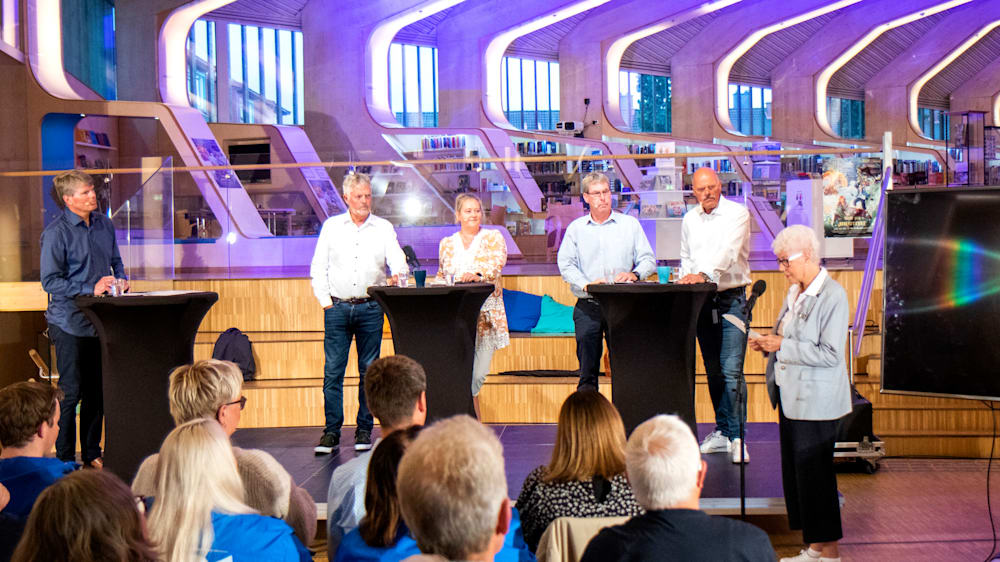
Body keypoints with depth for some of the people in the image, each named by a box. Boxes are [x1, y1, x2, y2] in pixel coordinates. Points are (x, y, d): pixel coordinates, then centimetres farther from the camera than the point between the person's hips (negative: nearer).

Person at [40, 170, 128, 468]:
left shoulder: (105, 224, 9)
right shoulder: (56, 233, -12)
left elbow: (116, 261, 22)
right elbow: (50, 281, -14)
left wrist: (120, 280, 0)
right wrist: (91, 289, -20)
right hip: (70, 323, -6)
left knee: (97, 391, 11)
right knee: (71, 392, -2)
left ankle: (92, 454, 23)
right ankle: (65, 460, 9)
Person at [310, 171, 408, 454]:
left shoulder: (384, 228, 8)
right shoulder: (331, 226, 8)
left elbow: (397, 260, -1)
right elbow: (318, 267, 9)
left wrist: (397, 276, -24)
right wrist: (325, 300, 0)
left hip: (370, 308, 0)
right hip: (337, 307, 0)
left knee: (369, 370, 2)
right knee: (333, 370, -3)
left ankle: (364, 431, 10)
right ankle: (331, 431, 3)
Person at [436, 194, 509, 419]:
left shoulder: (493, 238, 7)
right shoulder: (447, 244, 16)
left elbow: (498, 261, -12)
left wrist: (479, 274, -31)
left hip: (486, 313, -1)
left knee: (479, 372, -4)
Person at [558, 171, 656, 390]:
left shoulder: (630, 224, 9)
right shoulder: (575, 228, 10)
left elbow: (648, 259, 6)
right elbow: (565, 264, 2)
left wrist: (635, 274, -16)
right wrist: (587, 284, -15)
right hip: (587, 308, 0)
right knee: (587, 370, 0)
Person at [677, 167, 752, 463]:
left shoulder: (737, 214, -5)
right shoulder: (689, 219, 12)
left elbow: (728, 251, -20)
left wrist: (704, 274, -34)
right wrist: (687, 278, 3)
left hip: (732, 298, -5)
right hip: (702, 301, 5)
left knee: (731, 370, -11)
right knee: (713, 370, 9)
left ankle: (737, 436, -8)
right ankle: (722, 431, 16)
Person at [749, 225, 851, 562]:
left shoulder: (833, 296, -14)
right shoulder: (795, 292, 12)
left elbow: (830, 354, -21)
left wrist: (783, 346, -19)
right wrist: (769, 345, 6)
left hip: (815, 404, -9)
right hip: (791, 397, 9)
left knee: (814, 474, -2)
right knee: (795, 472, 12)